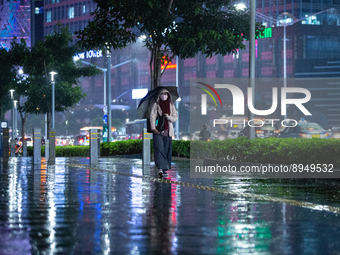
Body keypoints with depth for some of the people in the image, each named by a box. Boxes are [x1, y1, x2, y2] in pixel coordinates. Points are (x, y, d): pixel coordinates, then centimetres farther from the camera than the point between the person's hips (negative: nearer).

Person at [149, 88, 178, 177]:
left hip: (168, 130, 3)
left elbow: (175, 117, 10)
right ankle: (160, 168, -24)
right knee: (159, 148, -16)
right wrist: (153, 128, -18)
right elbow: (152, 116, -4)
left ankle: (165, 168, 9)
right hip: (158, 130, -3)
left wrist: (167, 116, -10)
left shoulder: (171, 106, 14)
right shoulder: (155, 105, 5)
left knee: (167, 150, 1)